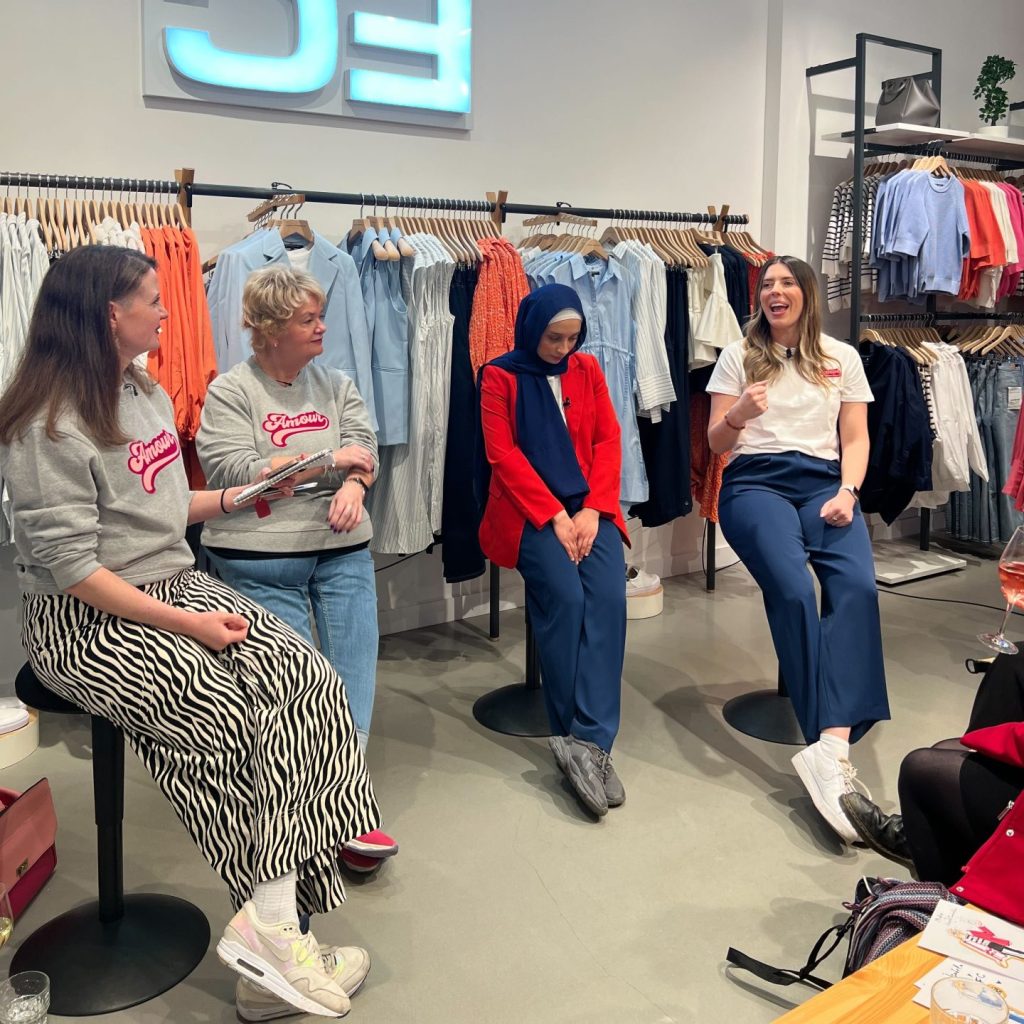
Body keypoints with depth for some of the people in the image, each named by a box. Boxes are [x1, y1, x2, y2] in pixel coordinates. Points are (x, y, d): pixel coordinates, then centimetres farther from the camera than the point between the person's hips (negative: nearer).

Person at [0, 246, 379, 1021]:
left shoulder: (147, 396, 11)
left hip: (176, 586, 7)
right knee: (235, 720, -23)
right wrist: (185, 624, -21)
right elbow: (70, 566, -19)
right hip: (88, 622, -7)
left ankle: (272, 924, -16)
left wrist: (236, 498, 12)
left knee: (306, 683, -15)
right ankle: (273, 926, -8)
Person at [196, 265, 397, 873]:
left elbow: (364, 448, 4)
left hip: (342, 549, 4)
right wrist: (330, 461, -10)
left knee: (355, 672, -1)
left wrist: (352, 487, -21)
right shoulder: (230, 393, 0)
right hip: (260, 558, -4)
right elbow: (233, 470, -12)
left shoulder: (337, 385, 14)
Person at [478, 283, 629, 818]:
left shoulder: (587, 369, 13)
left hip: (588, 507, 3)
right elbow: (503, 454, -5)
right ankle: (583, 743, -17)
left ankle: (589, 741, -26)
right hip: (529, 510, -3)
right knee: (565, 597, -26)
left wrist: (592, 509, -7)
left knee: (607, 597, -23)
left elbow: (608, 439, 8)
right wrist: (555, 516, -14)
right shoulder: (500, 376, 3)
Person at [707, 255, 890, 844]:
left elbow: (855, 439, 14)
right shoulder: (739, 356, 15)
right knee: (793, 589, -31)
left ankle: (829, 747, -39)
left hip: (824, 483, 2)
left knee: (858, 585, -30)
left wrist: (847, 492, -6)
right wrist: (739, 414, -12)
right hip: (756, 482, -2)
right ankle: (837, 750, -29)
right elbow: (716, 443, 11)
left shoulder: (842, 358, 19)